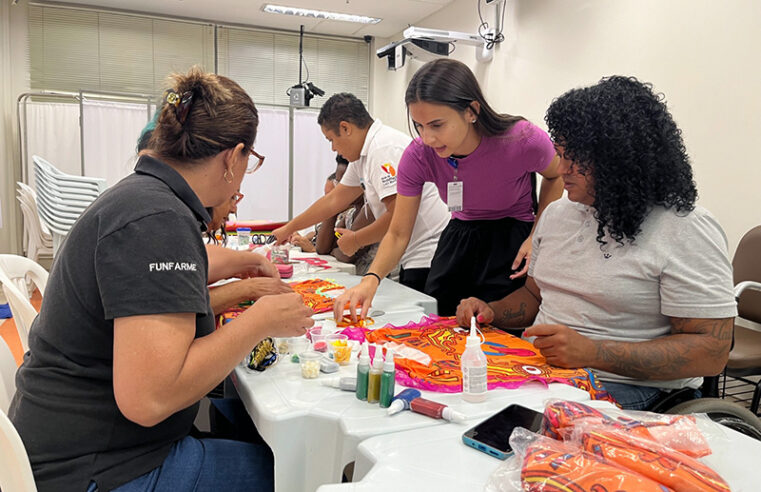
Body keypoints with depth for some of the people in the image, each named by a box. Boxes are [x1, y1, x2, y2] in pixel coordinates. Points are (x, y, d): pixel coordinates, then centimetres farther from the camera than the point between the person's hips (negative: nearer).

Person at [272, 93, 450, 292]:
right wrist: (288, 229, 30)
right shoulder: (362, 156, 15)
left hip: (428, 257, -10)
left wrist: (355, 240, -6)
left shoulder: (384, 148, -16)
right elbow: (334, 200, 24)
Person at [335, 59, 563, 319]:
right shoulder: (417, 156, -20)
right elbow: (398, 234, -12)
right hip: (460, 238, 3)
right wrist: (371, 279, -30)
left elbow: (555, 177, -2)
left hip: (513, 242, -2)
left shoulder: (524, 140, -27)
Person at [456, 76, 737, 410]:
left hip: (627, 387, -6)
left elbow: (712, 351, -14)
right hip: (538, 369, 7)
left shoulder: (685, 229, -10)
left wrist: (592, 352, -24)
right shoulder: (556, 213, 12)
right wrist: (491, 312, 2)